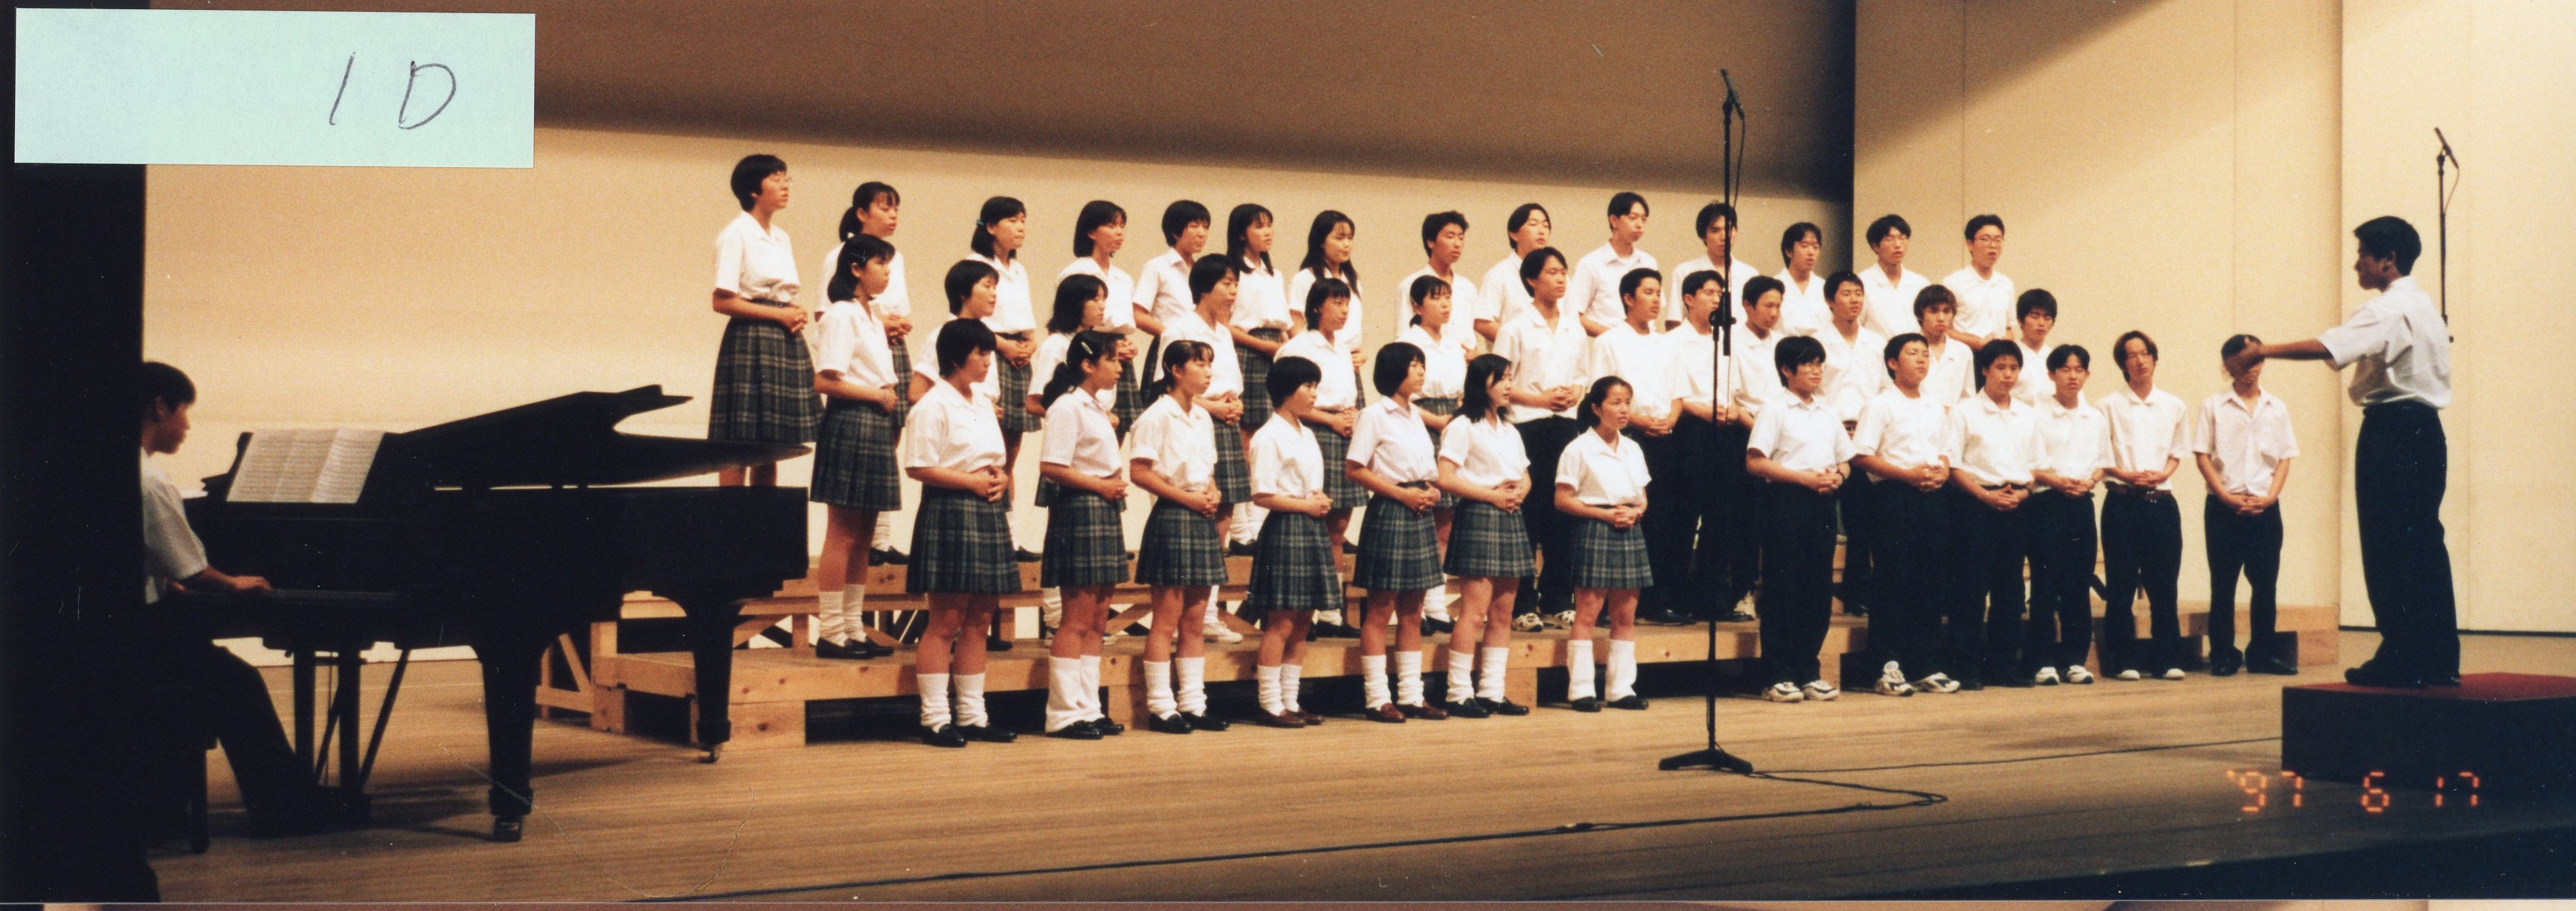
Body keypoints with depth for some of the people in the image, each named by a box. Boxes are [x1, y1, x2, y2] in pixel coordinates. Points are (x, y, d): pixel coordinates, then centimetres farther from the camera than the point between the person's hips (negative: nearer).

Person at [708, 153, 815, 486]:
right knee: (739, 444, -7)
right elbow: (723, 302, -12)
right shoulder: (736, 234, -6)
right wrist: (779, 315, -13)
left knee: (771, 448, 7)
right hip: (750, 342, -7)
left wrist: (796, 314, -2)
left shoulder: (781, 238, 16)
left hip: (785, 343, 7)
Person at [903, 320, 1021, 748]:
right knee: (946, 621, -6)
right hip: (950, 512, -8)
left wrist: (1000, 479, 1)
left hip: (988, 514, 8)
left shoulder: (984, 405, 17)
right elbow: (919, 467, -14)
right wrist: (973, 481, -16)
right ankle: (935, 719, -2)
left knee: (978, 620, 9)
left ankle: (972, 715, 14)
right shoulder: (934, 405, -9)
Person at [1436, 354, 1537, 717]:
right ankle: (1459, 693, -8)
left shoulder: (1510, 431, 19)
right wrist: (1491, 494, -15)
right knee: (1475, 612, -11)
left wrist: (1519, 491, -1)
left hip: (1510, 519, 8)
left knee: (1502, 613, 6)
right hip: (1478, 519, -8)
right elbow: (1446, 478, -13)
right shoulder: (1463, 427, -4)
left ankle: (1492, 691, 10)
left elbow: (1525, 478, 23)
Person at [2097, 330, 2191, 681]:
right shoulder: (2108, 406, 2)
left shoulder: (2172, 407, 12)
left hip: (2162, 501, 3)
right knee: (2121, 586, -3)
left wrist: (2163, 474, -3)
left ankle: (2168, 658, 9)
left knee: (2164, 584, 3)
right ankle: (2123, 660, 1)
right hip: (2123, 503, -3)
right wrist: (2125, 475, -13)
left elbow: (2177, 451, 17)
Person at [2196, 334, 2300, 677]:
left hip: (2264, 507, 2)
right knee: (2223, 584, 0)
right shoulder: (2214, 406, 4)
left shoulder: (2276, 408, 11)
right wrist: (2226, 497, -10)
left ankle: (2263, 654, 11)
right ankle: (2223, 655, 4)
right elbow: (2202, 455, -1)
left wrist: (2270, 496, -6)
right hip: (2224, 506, -2)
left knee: (2265, 583, 3)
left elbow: (2285, 458, 9)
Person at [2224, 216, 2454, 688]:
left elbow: (2326, 347, -25)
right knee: (2425, 543, 10)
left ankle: (2400, 662, -5)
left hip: (2392, 431, -10)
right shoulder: (2422, 306, 19)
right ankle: (2439, 660, 11)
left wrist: (2263, 351, -20)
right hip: (2426, 431, 10)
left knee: (2388, 548, -6)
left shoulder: (2388, 310, -13)